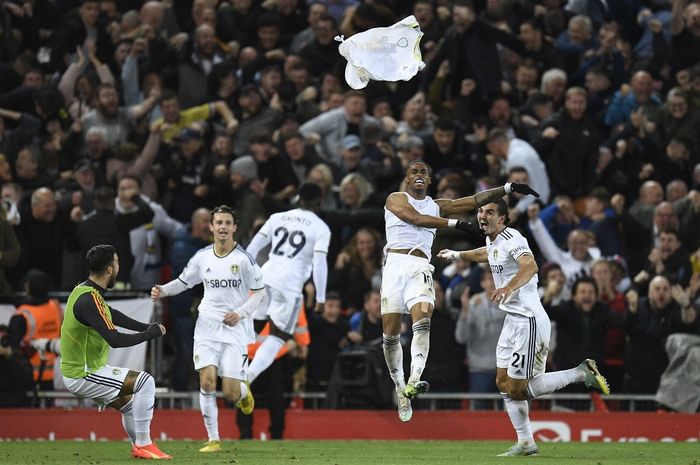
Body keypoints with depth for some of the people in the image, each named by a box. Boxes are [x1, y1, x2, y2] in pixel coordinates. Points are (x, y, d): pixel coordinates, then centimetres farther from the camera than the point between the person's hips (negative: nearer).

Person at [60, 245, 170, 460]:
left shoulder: (85, 291, 7)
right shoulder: (89, 300, -25)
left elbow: (112, 315, 23)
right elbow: (115, 339, -29)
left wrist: (147, 327, 16)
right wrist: (149, 334, -17)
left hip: (78, 370, 10)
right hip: (82, 375, -10)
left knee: (130, 402, 24)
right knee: (145, 382, -12)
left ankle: (139, 447, 35)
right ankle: (143, 445, -9)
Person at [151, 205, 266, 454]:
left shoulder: (244, 258, -6)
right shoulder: (202, 257, 4)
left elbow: (260, 293, -1)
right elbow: (183, 282, 18)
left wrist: (240, 313, -15)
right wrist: (163, 290, -1)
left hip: (235, 329, -3)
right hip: (207, 328, 3)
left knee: (230, 394, -8)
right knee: (207, 381, -12)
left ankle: (244, 391, 31)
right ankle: (213, 440, -1)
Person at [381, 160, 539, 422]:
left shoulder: (436, 206, 21)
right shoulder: (395, 200, 10)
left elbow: (475, 201, 17)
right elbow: (416, 218, -8)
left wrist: (508, 189, 9)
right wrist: (453, 223, -12)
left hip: (420, 268, 2)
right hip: (395, 264, -2)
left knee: (422, 321, -23)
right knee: (390, 333, -4)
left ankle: (413, 382, -38)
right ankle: (399, 386, 12)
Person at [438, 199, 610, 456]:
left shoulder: (511, 239, -17)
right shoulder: (492, 240, 13)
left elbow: (530, 266, -37)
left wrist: (508, 288, -53)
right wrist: (457, 255, 51)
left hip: (529, 320, -10)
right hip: (511, 319, 10)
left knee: (517, 389, -9)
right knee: (504, 383, 8)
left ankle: (582, 373, -1)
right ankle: (525, 443, 14)